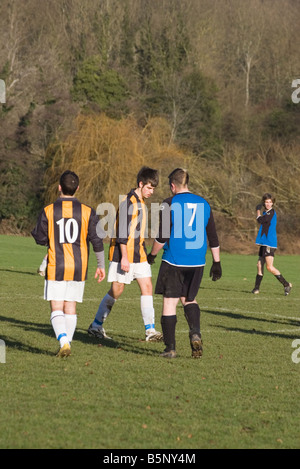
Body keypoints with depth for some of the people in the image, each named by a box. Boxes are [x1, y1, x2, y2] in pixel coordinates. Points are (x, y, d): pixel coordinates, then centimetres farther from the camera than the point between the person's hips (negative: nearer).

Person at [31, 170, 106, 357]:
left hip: (55, 268, -2)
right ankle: (67, 343, 13)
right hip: (79, 269, 2)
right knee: (71, 307, 14)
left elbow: (41, 239, -1)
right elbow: (97, 241, -2)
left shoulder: (48, 211, -6)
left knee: (57, 309, -2)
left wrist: (34, 230, 21)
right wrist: (101, 265, 8)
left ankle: (63, 341, -22)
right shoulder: (88, 212, -2)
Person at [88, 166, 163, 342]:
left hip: (138, 254, 8)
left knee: (147, 287, -3)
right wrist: (124, 257, -22)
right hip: (124, 254, -8)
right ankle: (96, 326, 11)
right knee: (116, 290, -2)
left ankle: (150, 330, -4)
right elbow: (122, 231, -18)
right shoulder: (129, 201, -13)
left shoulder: (141, 202, 15)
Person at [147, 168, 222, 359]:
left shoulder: (169, 205, -7)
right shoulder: (203, 204, 8)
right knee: (189, 299, 20)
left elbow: (162, 237, -10)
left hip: (173, 262, -4)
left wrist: (152, 255, 6)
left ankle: (170, 348, 3)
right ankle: (195, 333, -4)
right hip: (196, 263, 4)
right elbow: (213, 237, 10)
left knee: (170, 302, 3)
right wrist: (216, 263, 15)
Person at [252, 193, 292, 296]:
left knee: (270, 267, -13)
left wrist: (258, 211, 1)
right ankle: (256, 288, 15)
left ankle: (286, 284, -6)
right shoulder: (265, 212, 17)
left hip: (270, 243, -9)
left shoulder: (271, 212, -11)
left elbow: (260, 220, -14)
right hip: (264, 243, 9)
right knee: (259, 265, 9)